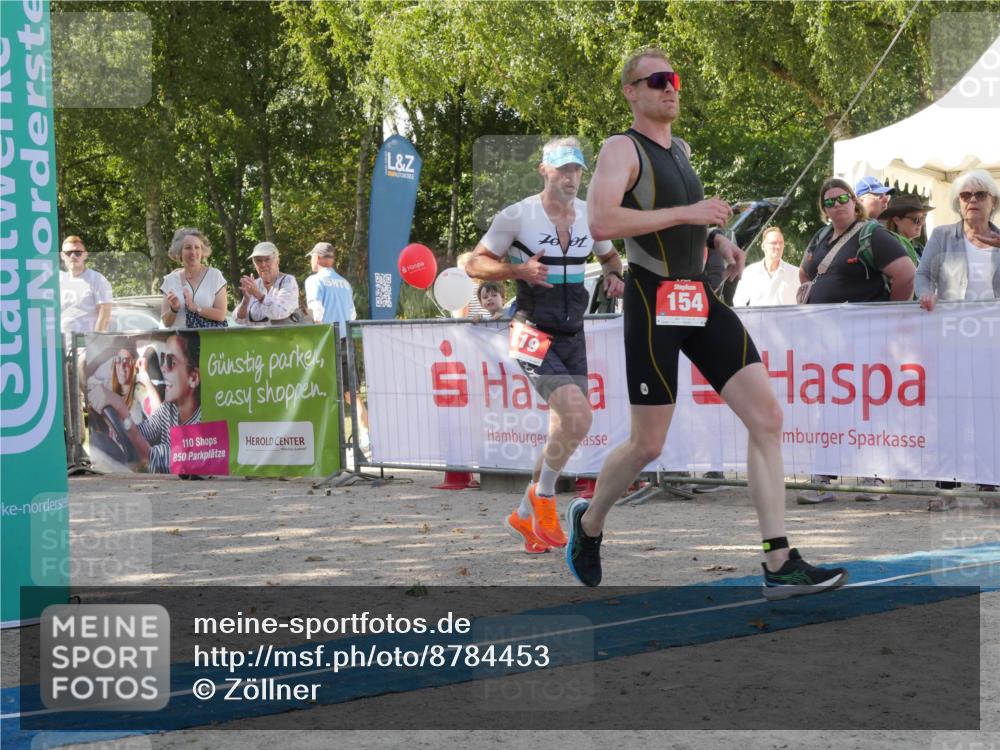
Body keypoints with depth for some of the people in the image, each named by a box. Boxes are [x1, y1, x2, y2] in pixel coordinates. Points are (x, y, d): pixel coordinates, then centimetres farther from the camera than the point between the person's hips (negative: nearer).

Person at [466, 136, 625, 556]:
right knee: (578, 415, -24)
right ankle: (544, 495, -2)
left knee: (563, 432, 5)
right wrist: (518, 270, -21)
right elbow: (475, 264, -4)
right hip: (534, 335, -6)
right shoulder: (517, 216, -8)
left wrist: (614, 276, 3)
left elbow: (609, 255, 26)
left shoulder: (591, 216, 7)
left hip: (573, 336, 6)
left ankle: (524, 518, 21)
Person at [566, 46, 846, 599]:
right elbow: (601, 223, -24)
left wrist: (716, 239, 14)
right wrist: (686, 212, -23)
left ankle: (779, 564, -6)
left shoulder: (680, 150, 18)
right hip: (653, 302, -7)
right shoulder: (622, 149, -7)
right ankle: (588, 521, 28)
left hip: (701, 300, 8)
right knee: (647, 445, -2)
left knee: (767, 418, -5)